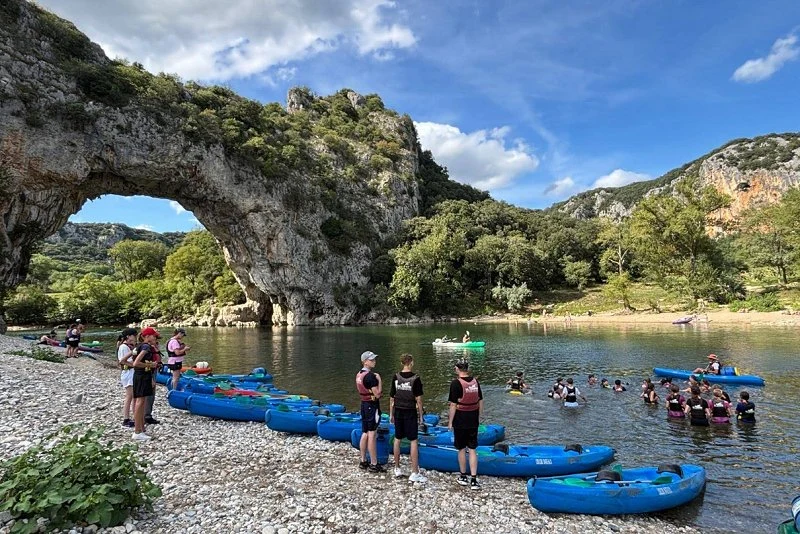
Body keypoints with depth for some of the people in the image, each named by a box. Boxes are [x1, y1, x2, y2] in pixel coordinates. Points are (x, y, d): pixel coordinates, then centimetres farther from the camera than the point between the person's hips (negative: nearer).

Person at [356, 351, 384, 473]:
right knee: (372, 435, -3)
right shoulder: (370, 376, -20)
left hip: (364, 404, 9)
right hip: (372, 406, -9)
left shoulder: (359, 374, 8)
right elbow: (377, 394, -20)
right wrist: (379, 380, -12)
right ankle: (374, 465, 3)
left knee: (365, 434, 15)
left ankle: (363, 461, 24)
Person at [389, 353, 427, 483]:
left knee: (397, 439, 15)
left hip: (398, 412, 4)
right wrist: (421, 415, -1)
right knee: (414, 441, 1)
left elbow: (392, 397, 4)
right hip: (410, 412, -4)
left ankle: (397, 468, 25)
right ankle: (414, 473, 1)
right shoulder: (415, 378, -11)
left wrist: (391, 414, 13)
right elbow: (418, 399, -10)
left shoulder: (396, 377, -1)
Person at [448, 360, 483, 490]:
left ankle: (463, 477, 23)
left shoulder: (456, 383, -15)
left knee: (461, 449, 10)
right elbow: (481, 402, 8)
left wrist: (450, 422, -5)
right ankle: (473, 480, 5)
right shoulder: (475, 382, 1)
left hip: (460, 422, -4)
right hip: (473, 421, 4)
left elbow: (453, 405, -15)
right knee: (472, 450, 8)